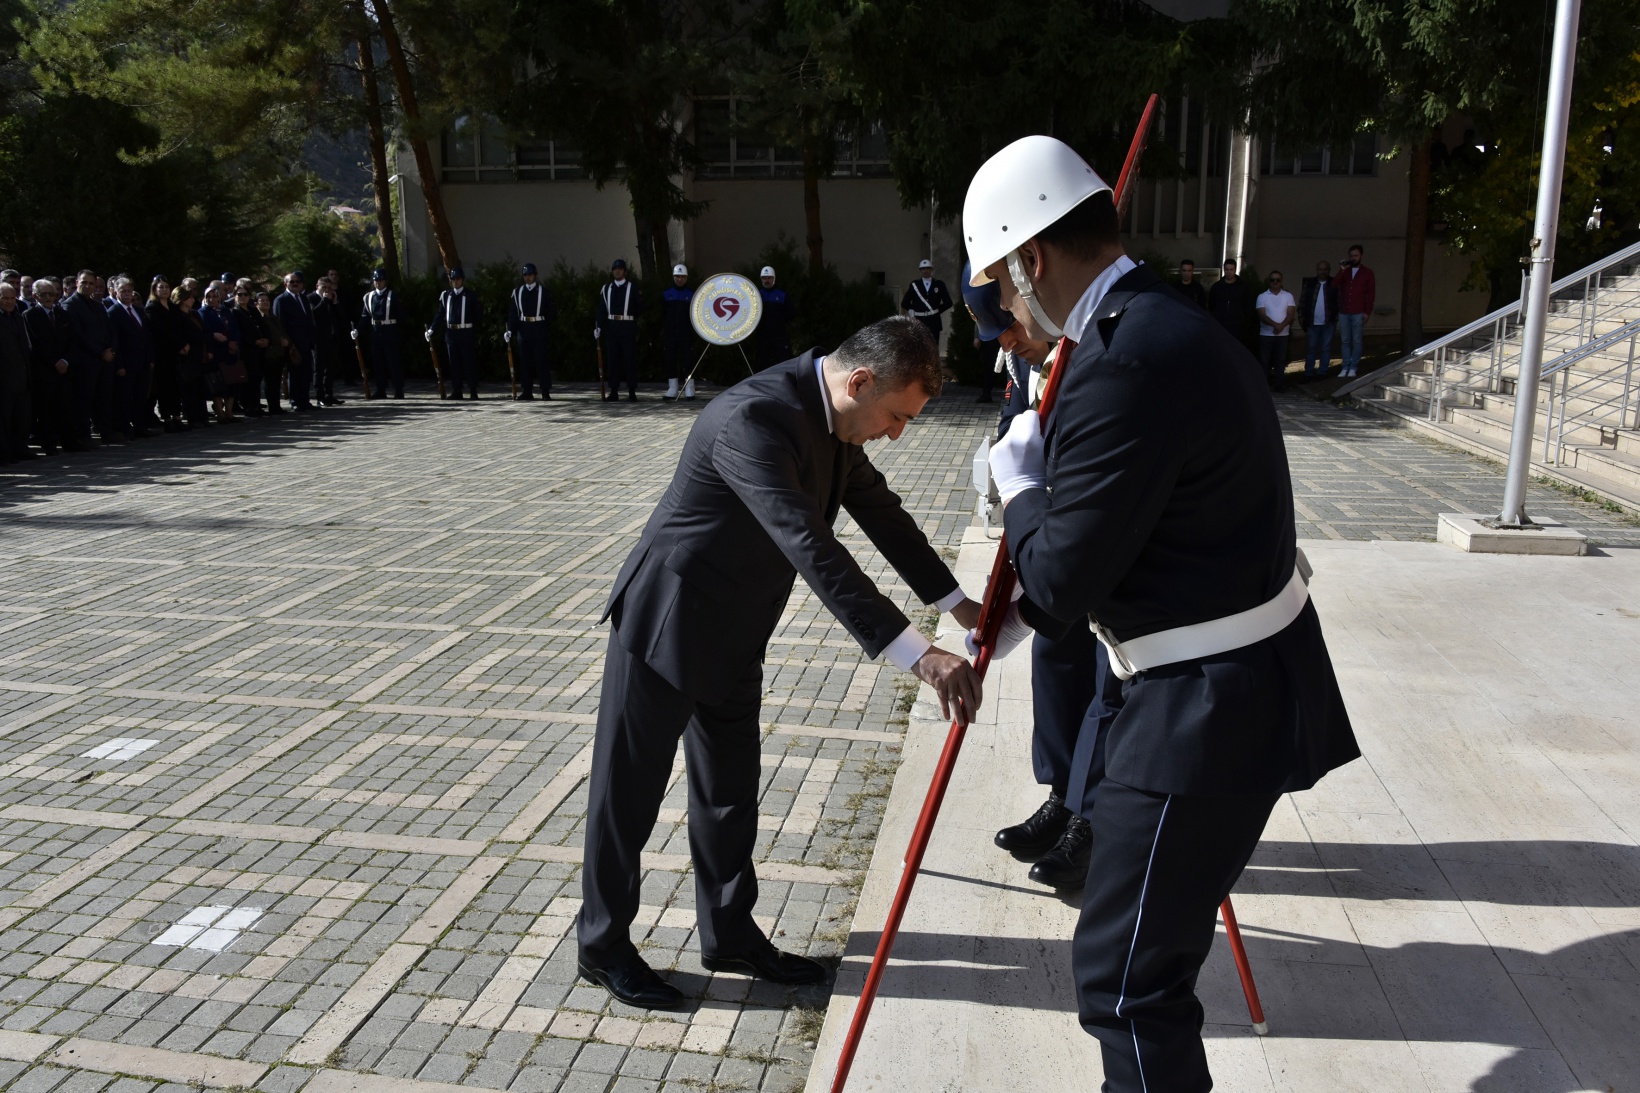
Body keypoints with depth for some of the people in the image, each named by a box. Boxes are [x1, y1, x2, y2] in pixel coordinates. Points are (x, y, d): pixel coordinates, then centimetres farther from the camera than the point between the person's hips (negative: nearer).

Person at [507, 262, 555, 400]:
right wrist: (510, 330, 0)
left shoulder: (543, 291, 3)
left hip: (539, 330, -3)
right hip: (523, 329, 3)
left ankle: (546, 392, 0)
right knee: (524, 361, 4)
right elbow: (513, 312, 8)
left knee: (541, 360, -3)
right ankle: (527, 392, 8)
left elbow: (551, 311, 6)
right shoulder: (517, 292, 10)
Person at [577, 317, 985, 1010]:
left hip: (731, 636, 9)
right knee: (628, 791, 8)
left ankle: (730, 935, 35)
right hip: (665, 625, -9)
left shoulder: (832, 419, -1)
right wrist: (917, 655, -44)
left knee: (730, 792, 18)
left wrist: (957, 602, 7)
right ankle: (602, 944, 27)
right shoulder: (754, 418, -32)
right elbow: (812, 549, -41)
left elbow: (880, 511, 10)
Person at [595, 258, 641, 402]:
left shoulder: (633, 288, 3)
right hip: (611, 327, 3)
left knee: (630, 359, -3)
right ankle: (614, 391, 10)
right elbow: (601, 309, 7)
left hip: (628, 327, -3)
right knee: (612, 360, 4)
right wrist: (599, 326, -1)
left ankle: (632, 392, 0)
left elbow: (640, 309, 4)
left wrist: (630, 316, -7)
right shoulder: (606, 289, 11)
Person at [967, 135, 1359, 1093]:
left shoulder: (1123, 366, -25)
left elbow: (1061, 584, -20)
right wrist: (1023, 611, 18)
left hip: (1206, 706, -11)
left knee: (1127, 976, -1)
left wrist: (1020, 484, -2)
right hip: (1228, 683, 11)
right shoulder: (1171, 325, 9)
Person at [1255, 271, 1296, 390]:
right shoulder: (1262, 296, 1)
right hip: (1266, 334, -1)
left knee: (1280, 360, 3)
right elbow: (1262, 315, -8)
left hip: (1283, 334, 1)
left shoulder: (1288, 296, 6)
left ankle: (1278, 384, 6)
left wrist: (1282, 326, -20)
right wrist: (1275, 325, -22)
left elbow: (1291, 314, -2)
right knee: (1264, 361, -1)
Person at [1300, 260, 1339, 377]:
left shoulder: (1334, 284, 1)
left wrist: (1336, 317, -10)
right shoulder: (1309, 283, 5)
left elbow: (1339, 301, -2)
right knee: (1310, 348, 6)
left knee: (1326, 348, 5)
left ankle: (1322, 371, 11)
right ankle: (1309, 371, 13)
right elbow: (1302, 301, 6)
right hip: (1312, 322, 1)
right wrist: (1301, 317, -1)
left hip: (1328, 323, -1)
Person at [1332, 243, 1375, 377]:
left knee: (1356, 341, 0)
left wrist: (1367, 312, -6)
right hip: (1343, 312, 3)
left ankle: (1353, 368, 4)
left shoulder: (1367, 273, 3)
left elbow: (1371, 293, 1)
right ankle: (1345, 367, 8)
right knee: (1345, 341, 4)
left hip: (1358, 313, -3)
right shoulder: (1345, 271, 11)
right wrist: (1341, 271, -14)